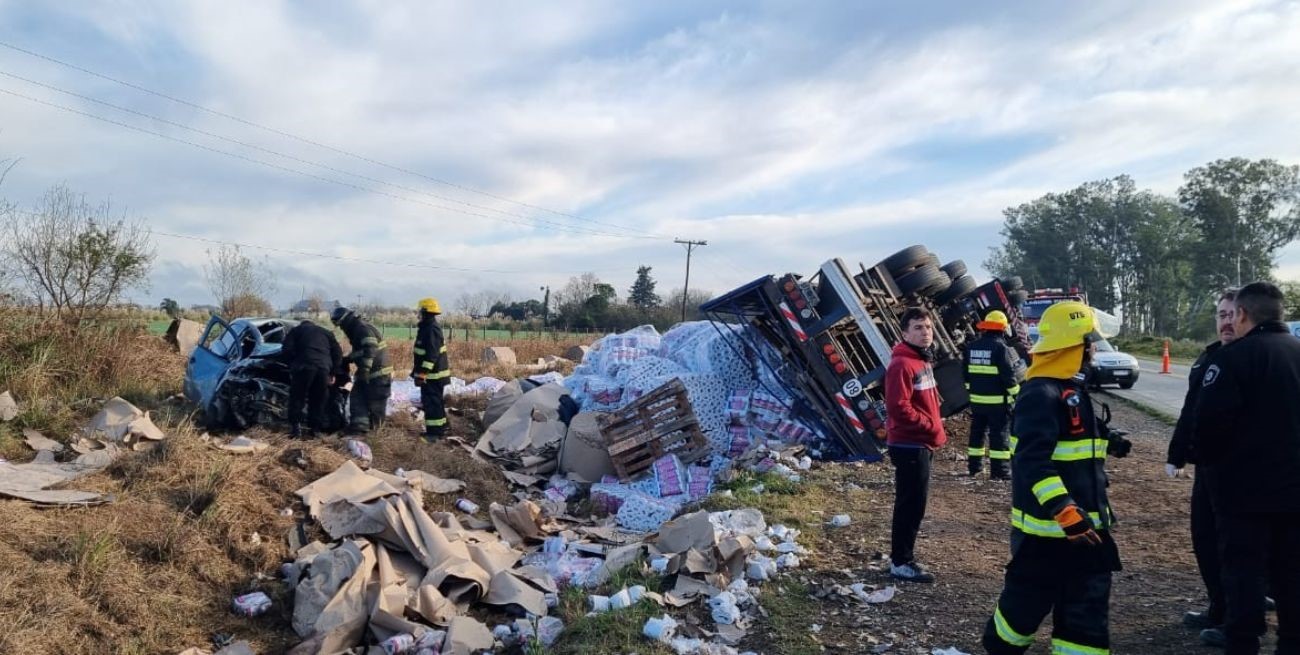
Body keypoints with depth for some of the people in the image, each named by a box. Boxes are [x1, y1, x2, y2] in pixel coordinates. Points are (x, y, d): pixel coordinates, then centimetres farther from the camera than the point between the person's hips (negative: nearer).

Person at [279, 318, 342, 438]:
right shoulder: (326, 332, 30)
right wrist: (332, 373, 23)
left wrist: (292, 366, 17)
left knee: (297, 398, 7)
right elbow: (338, 353, 21)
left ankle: (295, 427, 2)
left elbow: (286, 350, 8)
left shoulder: (296, 330, 23)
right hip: (324, 368, 3)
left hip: (304, 366, -3)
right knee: (318, 400, 12)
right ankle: (313, 428, 12)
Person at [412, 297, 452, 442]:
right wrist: (417, 370, 27)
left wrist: (422, 373, -28)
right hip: (434, 373, 11)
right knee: (435, 401, 18)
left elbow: (431, 354, -26)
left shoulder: (431, 329, -20)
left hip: (432, 374, -11)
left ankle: (434, 432, -3)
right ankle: (440, 428, 28)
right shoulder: (428, 327, 14)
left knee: (431, 402, -7)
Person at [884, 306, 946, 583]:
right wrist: (930, 427, -18)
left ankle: (902, 557, 26)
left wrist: (933, 430, 9)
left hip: (921, 444, 10)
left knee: (914, 502, 16)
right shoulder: (901, 364, -18)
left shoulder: (923, 360, 14)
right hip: (909, 445, -10)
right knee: (912, 503, -4)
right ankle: (901, 562, 5)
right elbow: (898, 407, -25)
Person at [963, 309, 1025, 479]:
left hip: (977, 400, 6)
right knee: (999, 434, -1)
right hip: (997, 401, -6)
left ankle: (974, 466, 20)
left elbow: (966, 373, 15)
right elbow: (1009, 375, -14)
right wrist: (1016, 394, -4)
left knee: (977, 432, 14)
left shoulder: (971, 347, 8)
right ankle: (1000, 470, 0)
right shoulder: (1001, 348, -13)